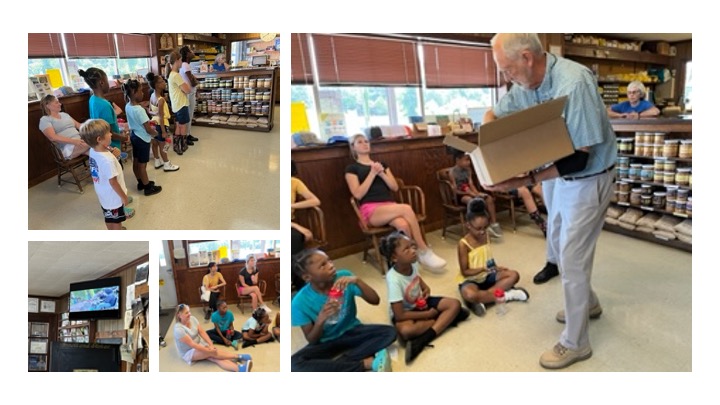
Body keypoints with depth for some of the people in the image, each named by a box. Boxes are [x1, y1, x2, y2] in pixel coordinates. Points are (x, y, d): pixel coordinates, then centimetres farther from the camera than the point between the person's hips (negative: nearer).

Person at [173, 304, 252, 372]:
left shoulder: (192, 319, -4)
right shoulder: (178, 329, -26)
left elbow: (202, 332, -4)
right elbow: (192, 344, -28)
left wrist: (211, 345, -17)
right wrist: (209, 350, -26)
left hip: (200, 345, 5)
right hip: (188, 353, -5)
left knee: (215, 358, -20)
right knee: (212, 353, -29)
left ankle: (240, 368, -43)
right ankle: (238, 357, -24)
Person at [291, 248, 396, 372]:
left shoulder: (344, 276, -15)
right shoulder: (300, 302, -19)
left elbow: (375, 300, -15)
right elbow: (312, 340, -12)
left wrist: (357, 281, -33)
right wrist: (320, 320, -33)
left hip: (352, 332, 2)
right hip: (326, 342, -1)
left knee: (389, 332, -24)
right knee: (295, 364, -32)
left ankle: (336, 363, -21)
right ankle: (366, 363, -26)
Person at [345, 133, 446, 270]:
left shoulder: (381, 164, 23)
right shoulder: (351, 168, 8)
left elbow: (395, 187, 13)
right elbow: (358, 194, -5)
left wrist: (381, 173, -2)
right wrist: (372, 173, -7)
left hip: (390, 205, 5)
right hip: (371, 210, -4)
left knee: (403, 225, -33)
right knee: (406, 209, -31)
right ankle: (425, 252, -22)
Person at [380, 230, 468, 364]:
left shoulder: (413, 264, -12)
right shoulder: (394, 279, -32)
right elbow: (400, 316, -28)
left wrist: (425, 288, -6)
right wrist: (427, 314, -20)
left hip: (421, 302, 7)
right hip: (405, 312, -7)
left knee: (455, 304, -10)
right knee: (405, 331, -39)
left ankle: (422, 340, -22)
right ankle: (446, 318, -20)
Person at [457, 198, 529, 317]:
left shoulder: (486, 236, 1)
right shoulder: (463, 244, -18)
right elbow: (465, 271, -17)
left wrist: (495, 267, -4)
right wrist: (482, 269, -31)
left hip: (487, 275, 7)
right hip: (471, 279, -7)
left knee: (514, 275, -11)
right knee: (469, 295, -39)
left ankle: (481, 299, -21)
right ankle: (505, 295, -21)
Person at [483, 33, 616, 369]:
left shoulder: (573, 83, -30)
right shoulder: (527, 85, -8)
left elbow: (579, 158, -30)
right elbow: (493, 114, 9)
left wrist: (525, 181, -37)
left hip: (588, 178, -8)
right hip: (558, 173, 8)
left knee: (572, 259, -2)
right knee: (558, 248, 20)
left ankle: (575, 343, 15)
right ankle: (587, 303, 45)